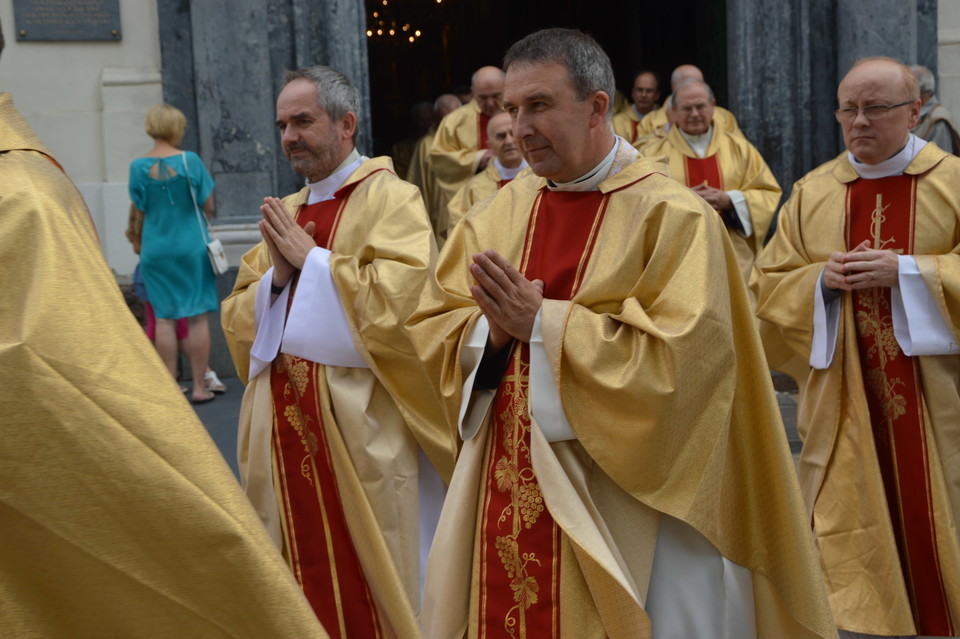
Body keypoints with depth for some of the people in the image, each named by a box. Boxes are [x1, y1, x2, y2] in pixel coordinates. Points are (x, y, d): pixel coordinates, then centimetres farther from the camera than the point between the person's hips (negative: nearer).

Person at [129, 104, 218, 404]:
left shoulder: (138, 167, -3)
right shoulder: (190, 160, -9)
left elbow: (140, 210, 4)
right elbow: (209, 206, -7)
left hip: (156, 249, 2)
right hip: (192, 246, -2)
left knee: (164, 318, 8)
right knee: (198, 317, 4)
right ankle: (199, 387, 6)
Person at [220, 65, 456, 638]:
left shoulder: (391, 200, -6)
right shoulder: (284, 214, 15)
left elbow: (404, 296, -21)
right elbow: (238, 319, 13)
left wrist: (313, 259, -13)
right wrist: (277, 277, -7)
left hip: (362, 431, -6)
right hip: (288, 428, 6)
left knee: (368, 571, 2)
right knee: (304, 564, 12)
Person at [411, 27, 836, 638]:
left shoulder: (673, 216, -11)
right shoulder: (500, 214, 7)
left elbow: (676, 358, -20)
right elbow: (433, 327, 7)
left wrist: (541, 323, -19)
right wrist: (494, 330, -14)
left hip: (622, 500, -5)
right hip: (506, 492, 5)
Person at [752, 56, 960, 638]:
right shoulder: (812, 192, 6)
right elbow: (769, 285, 7)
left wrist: (906, 271, -18)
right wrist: (821, 278, -12)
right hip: (845, 398, 2)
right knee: (851, 525, 4)